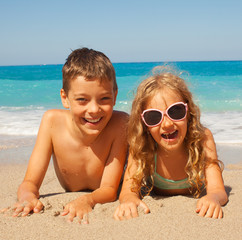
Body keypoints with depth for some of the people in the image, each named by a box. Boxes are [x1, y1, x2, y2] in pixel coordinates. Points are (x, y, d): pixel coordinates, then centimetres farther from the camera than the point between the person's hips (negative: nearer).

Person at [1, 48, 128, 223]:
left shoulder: (120, 123, -27)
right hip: (70, 205, 3)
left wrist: (87, 200, -49)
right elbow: (30, 183, -19)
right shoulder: (53, 121, -21)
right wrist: (28, 196, -44)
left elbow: (110, 189, -26)